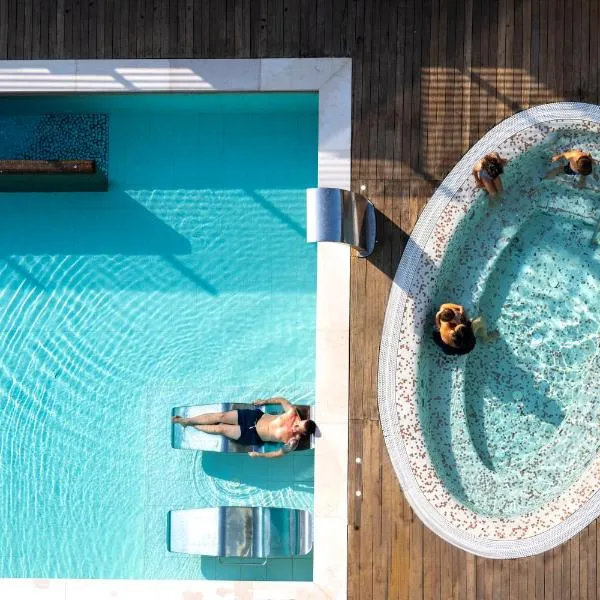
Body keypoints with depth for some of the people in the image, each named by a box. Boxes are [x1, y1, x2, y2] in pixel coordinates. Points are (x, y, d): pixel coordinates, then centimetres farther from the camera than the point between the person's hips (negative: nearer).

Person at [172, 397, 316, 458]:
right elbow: (282, 400, 5)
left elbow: (279, 453, -13)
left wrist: (260, 455, -20)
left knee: (220, 429, -1)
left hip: (253, 436, -3)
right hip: (255, 416, 3)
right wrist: (265, 401, 6)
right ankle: (186, 420, 17)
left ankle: (189, 425, 21)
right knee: (220, 416, -1)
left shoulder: (292, 442, -23)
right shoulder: (292, 413, -13)